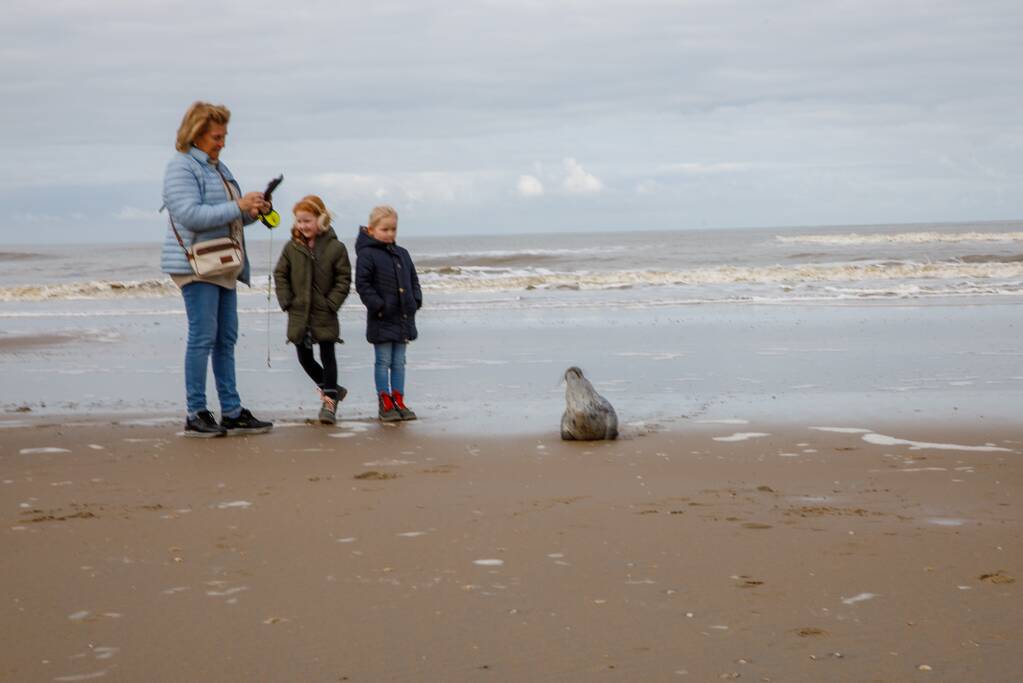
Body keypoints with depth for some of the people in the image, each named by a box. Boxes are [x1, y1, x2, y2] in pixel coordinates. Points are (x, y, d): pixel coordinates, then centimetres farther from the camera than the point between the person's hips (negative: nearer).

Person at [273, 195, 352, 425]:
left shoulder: (335, 248, -7)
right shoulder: (292, 247, 1)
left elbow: (344, 279, -4)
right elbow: (280, 275, 7)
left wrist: (331, 303, -12)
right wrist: (286, 301, -3)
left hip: (324, 315, -4)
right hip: (299, 314, 4)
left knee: (327, 356, -3)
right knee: (304, 357, 10)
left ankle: (329, 402, 3)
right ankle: (332, 389, 29)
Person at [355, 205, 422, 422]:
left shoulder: (402, 254, 13)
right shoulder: (367, 255, -9)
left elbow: (413, 280, 19)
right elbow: (362, 284, -13)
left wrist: (416, 302, 4)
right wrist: (378, 306, -18)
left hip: (403, 318, 6)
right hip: (382, 320, -6)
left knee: (399, 362, 10)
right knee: (383, 362, 0)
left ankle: (399, 402, 15)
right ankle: (385, 404, 5)